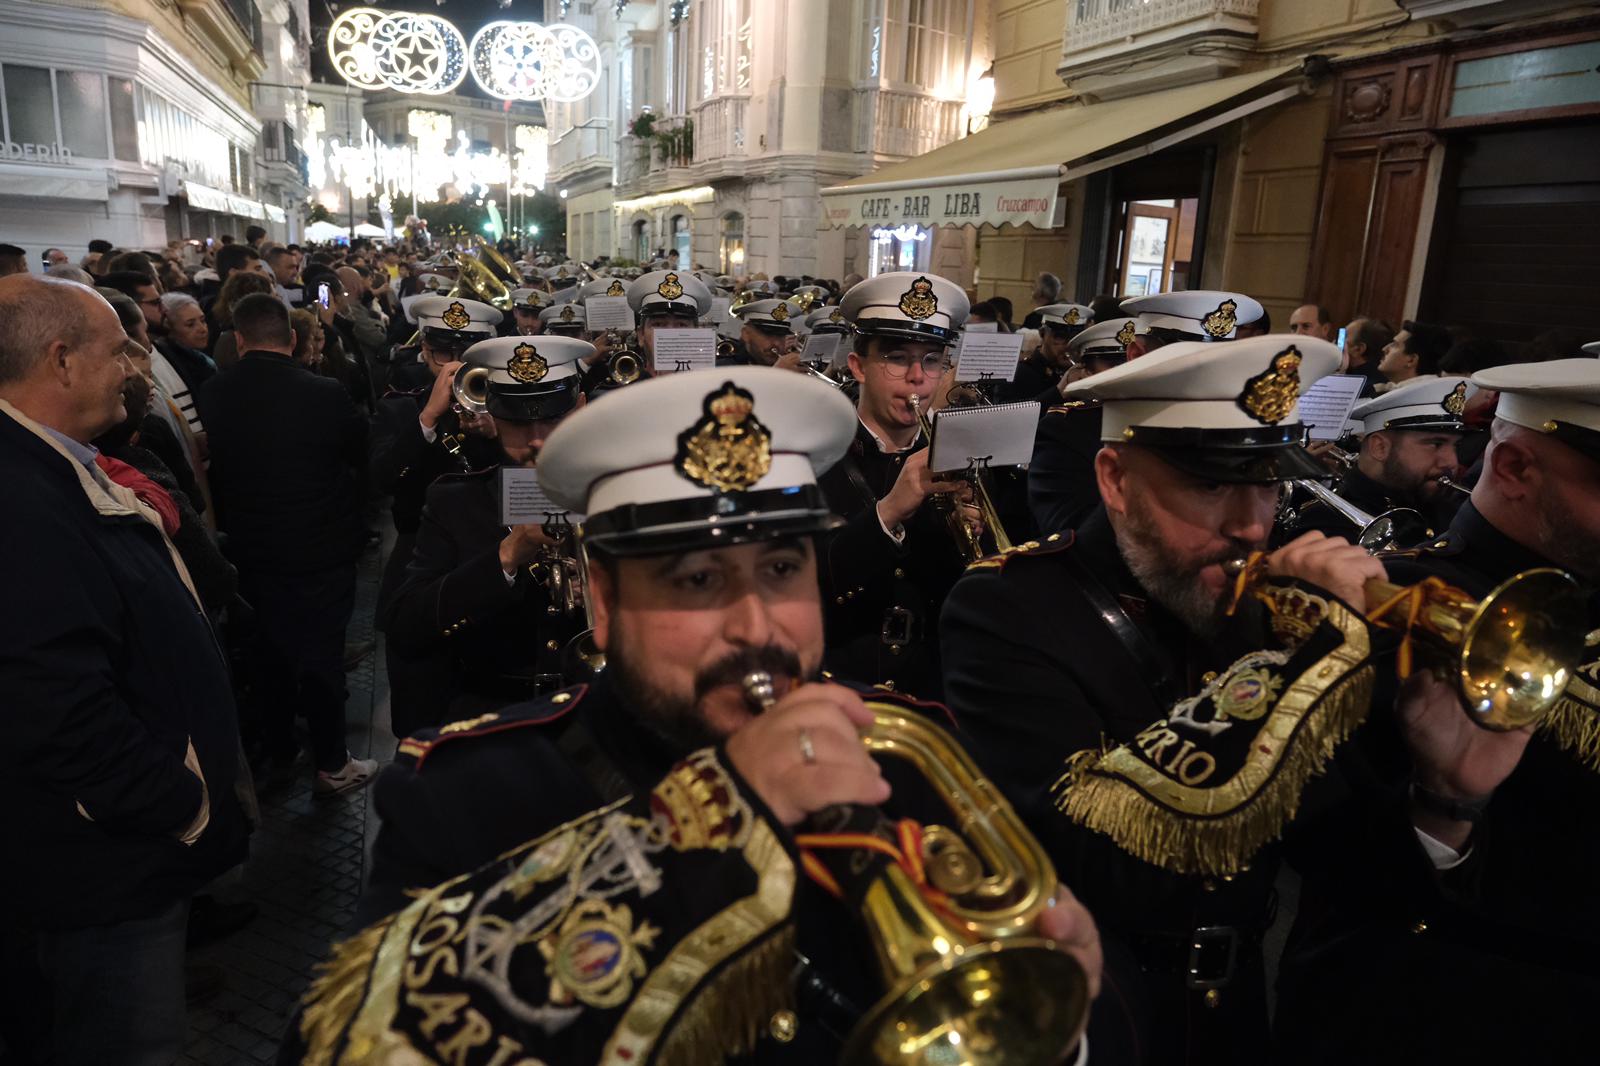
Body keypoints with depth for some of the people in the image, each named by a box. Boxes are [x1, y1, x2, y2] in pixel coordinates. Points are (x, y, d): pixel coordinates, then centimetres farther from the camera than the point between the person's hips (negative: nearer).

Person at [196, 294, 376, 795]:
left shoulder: (212, 395, -8)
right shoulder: (323, 393, -20)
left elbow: (211, 469, 6)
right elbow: (362, 453, -3)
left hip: (251, 550, 4)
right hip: (320, 550, -4)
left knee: (268, 652, 19)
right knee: (322, 656, 7)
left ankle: (278, 751, 36)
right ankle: (331, 765, 19)